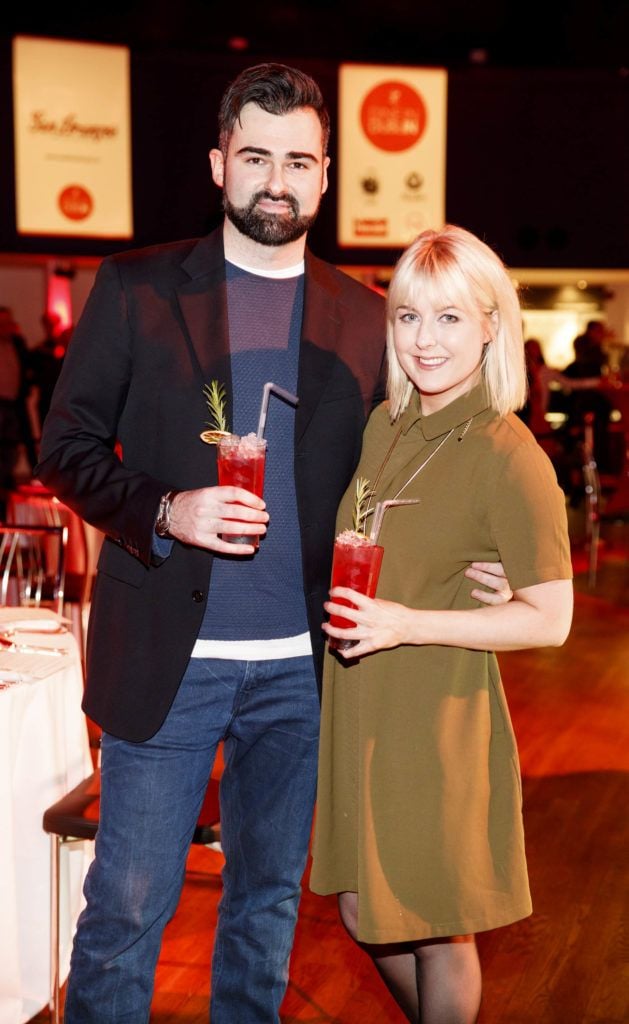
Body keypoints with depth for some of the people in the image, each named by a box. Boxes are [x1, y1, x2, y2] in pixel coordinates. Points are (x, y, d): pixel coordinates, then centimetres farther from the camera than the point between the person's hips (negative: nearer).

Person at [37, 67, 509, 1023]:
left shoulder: (363, 319, 5)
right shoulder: (136, 288, -1)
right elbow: (66, 449, -1)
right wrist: (164, 511, -18)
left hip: (300, 665, 3)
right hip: (166, 656, -2)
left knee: (269, 902, 18)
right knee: (127, 907, 7)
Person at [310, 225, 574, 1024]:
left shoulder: (510, 458, -17)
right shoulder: (384, 424, 5)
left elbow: (549, 619, -17)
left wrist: (407, 625, -23)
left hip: (439, 718, -7)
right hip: (357, 707, 7)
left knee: (435, 927, 11)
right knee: (363, 910, 21)